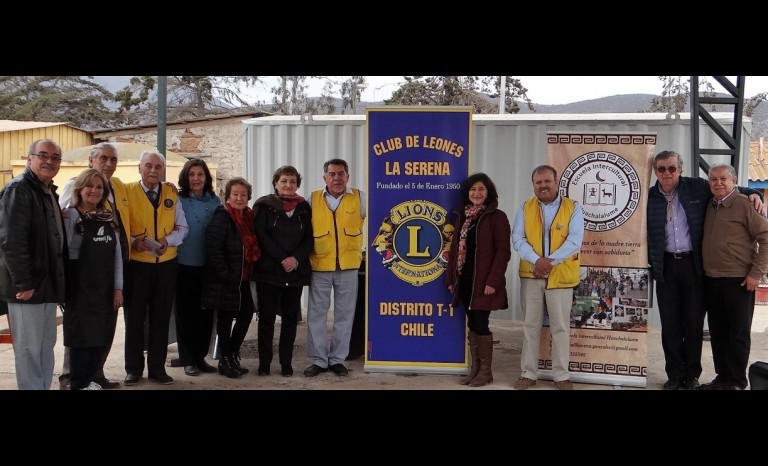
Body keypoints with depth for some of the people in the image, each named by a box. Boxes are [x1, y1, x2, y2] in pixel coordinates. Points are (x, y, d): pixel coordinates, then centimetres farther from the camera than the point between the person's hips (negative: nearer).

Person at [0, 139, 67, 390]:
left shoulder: (49, 191, 15)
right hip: (28, 284, -9)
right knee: (29, 348, 0)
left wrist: (59, 280, 15)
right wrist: (23, 283, -22)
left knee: (46, 346, 14)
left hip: (48, 282, 9)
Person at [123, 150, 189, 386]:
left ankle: (157, 368, 18)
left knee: (161, 318, 8)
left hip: (166, 265, 3)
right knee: (135, 318, 6)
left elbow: (183, 228, 9)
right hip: (136, 264, -3)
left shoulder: (172, 194, 8)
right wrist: (133, 242, -21)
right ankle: (133, 369, 17)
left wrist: (168, 240, -10)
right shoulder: (127, 191, -3)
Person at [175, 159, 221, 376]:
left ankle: (200, 356, 20)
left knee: (206, 311, 7)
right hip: (184, 264, -3)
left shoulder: (215, 201, 5)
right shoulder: (178, 200, -4)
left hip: (209, 265, 3)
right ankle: (187, 359, 14)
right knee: (186, 312, 5)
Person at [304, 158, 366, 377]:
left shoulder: (360, 198, -1)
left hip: (348, 266, 0)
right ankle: (318, 360, 17)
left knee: (344, 315, 7)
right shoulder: (313, 199, 2)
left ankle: (337, 359, 20)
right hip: (319, 266, 0)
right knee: (316, 314, 5)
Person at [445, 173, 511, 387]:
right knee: (472, 324, 10)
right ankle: (475, 368, 20)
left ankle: (486, 371, 9)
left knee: (481, 324, -3)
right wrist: (451, 278, 11)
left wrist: (493, 280, -18)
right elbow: (455, 248, 15)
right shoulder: (462, 216, 13)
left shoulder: (497, 216, -6)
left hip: (483, 280, -6)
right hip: (465, 279, 6)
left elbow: (503, 251, -11)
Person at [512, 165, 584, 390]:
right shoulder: (525, 208, 5)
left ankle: (561, 376, 14)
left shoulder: (573, 207, -2)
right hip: (531, 275, 2)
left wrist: (550, 261, -20)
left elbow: (574, 241, -11)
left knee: (560, 327, 4)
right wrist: (537, 260, -20)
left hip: (560, 276, -2)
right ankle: (528, 373, 16)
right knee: (530, 325, 8)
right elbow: (518, 239, -4)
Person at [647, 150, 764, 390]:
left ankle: (692, 375, 19)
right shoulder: (649, 197, 2)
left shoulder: (697, 187, -1)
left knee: (694, 322, 7)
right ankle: (675, 375, 18)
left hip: (693, 264, -1)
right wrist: (649, 263, 0)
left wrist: (752, 193, -3)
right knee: (670, 323, 7)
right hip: (666, 266, 1)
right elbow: (644, 233, 6)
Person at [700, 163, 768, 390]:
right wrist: (703, 270, 9)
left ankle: (737, 381, 13)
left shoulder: (745, 204, -9)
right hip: (711, 280, 6)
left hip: (738, 280, -6)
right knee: (717, 332, 12)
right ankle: (722, 376, 23)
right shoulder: (710, 206, 10)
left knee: (739, 333, 3)